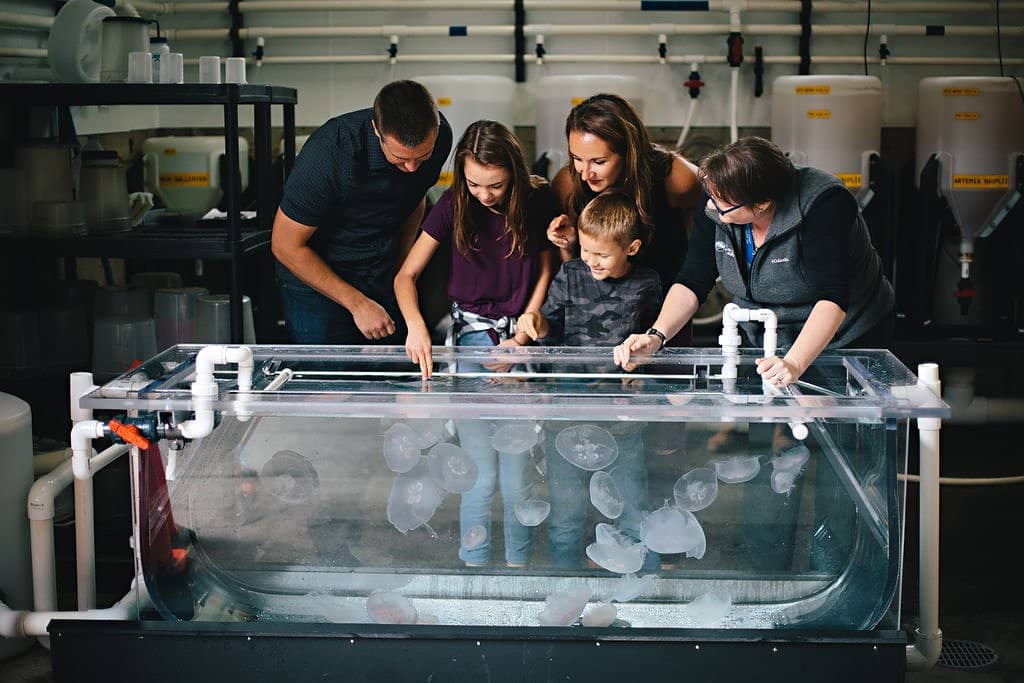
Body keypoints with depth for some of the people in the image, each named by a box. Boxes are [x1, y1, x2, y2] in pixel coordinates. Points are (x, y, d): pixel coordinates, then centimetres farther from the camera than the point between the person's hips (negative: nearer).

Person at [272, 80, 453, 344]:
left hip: (384, 281, 5)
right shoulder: (329, 153, -32)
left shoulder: (439, 134, -14)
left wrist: (399, 267, 9)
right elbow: (286, 246, -21)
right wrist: (358, 304, -18)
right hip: (315, 278, -5)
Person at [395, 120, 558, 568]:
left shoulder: (538, 200, -4)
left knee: (518, 475, -4)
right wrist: (415, 325, -22)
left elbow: (547, 270, 5)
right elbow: (406, 275, -2)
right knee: (480, 475, -5)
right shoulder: (453, 206, -4)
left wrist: (521, 337, -5)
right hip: (472, 333, 0)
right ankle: (474, 570, 8)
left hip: (522, 334, 0)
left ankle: (519, 566, 13)